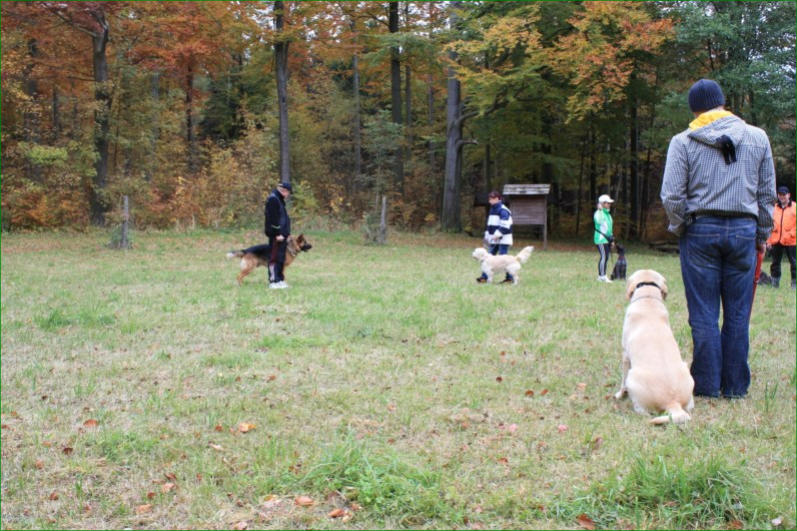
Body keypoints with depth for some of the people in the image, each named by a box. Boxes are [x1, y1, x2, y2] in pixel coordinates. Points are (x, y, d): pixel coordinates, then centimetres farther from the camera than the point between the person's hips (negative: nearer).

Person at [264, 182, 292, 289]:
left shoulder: (279, 199, 20)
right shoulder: (273, 199, -12)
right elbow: (273, 218, -19)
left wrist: (286, 233, 20)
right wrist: (278, 233, -20)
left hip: (281, 234, 10)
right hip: (276, 235, -10)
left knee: (281, 258, 12)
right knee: (275, 258, -8)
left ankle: (279, 279, 16)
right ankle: (273, 281, -8)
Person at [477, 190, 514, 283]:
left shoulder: (503, 210, -13)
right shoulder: (492, 209, 16)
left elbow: (505, 225, -21)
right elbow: (489, 224, 24)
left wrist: (498, 234, -23)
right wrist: (487, 235, 20)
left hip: (503, 239, -9)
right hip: (493, 239, 9)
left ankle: (510, 277, 1)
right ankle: (484, 277, 7)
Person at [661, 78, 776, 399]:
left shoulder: (683, 142, -2)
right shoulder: (758, 138, 7)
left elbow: (671, 196, -7)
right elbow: (767, 194, 9)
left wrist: (681, 229, 9)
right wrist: (762, 235, 18)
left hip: (701, 230, -2)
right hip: (744, 231, 2)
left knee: (704, 315, 4)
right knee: (738, 315, 8)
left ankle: (707, 384, 8)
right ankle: (735, 386, 13)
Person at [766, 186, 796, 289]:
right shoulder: (775, 208, 11)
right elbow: (770, 224, 10)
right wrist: (769, 240, 4)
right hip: (776, 241, 4)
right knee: (775, 262, 9)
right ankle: (775, 283, 18)